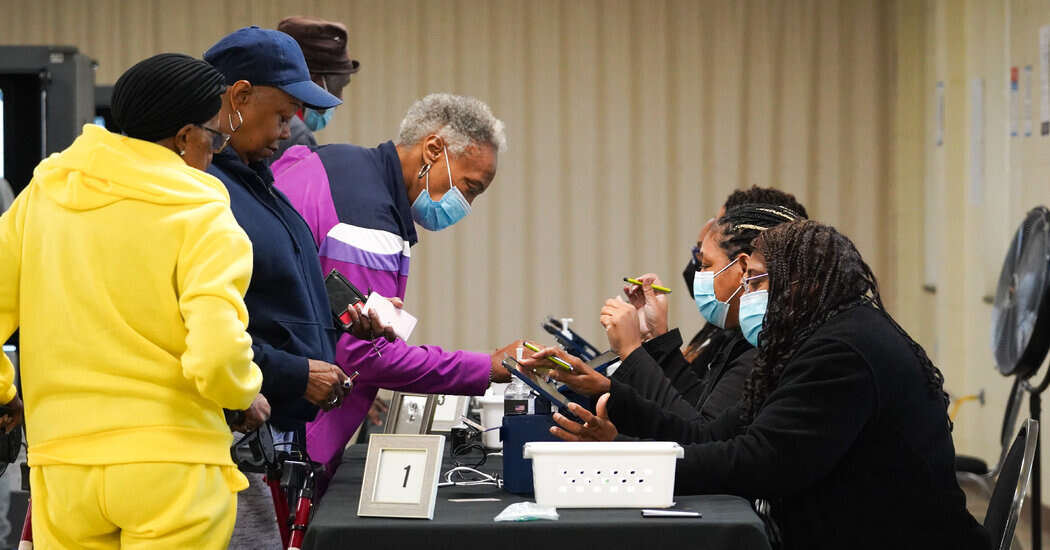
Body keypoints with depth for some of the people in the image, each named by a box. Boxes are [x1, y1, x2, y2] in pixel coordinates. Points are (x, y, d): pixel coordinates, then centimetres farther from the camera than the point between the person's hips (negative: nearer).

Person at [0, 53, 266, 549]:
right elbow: (216, 358, -21)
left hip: (62, 463, 4)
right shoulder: (201, 216, -10)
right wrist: (246, 395, 0)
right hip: (171, 462, -4)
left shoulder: (44, 191, 5)